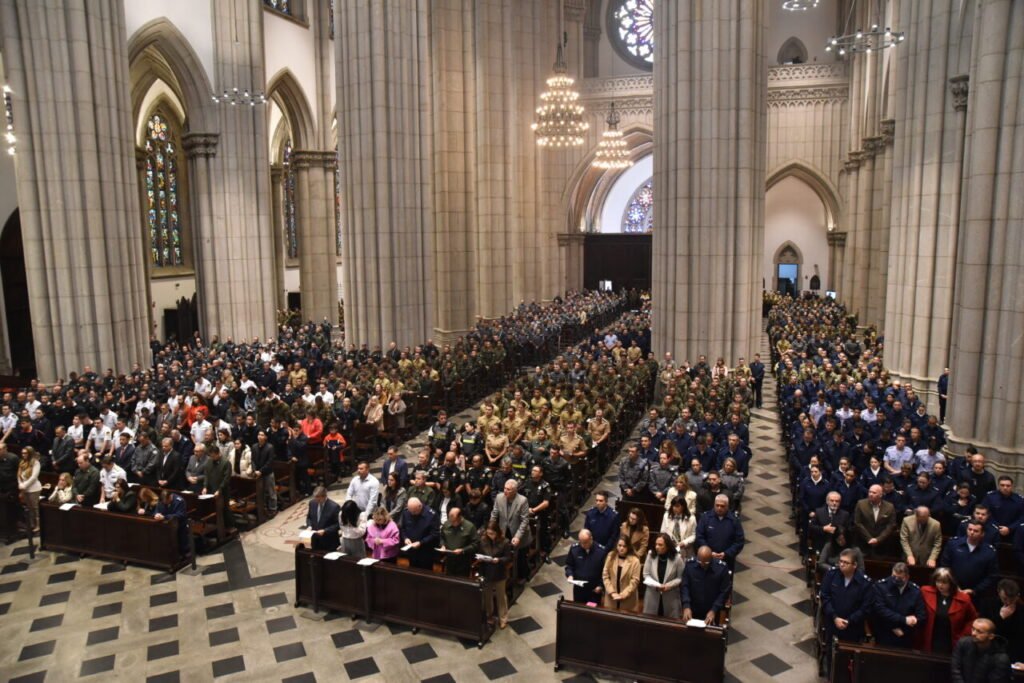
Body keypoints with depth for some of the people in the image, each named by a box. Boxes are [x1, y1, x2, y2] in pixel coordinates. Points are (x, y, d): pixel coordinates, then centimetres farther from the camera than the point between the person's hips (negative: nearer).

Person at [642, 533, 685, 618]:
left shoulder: (676, 558, -11)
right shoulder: (651, 555, -7)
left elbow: (680, 578, -4)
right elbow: (646, 575, -2)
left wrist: (669, 585, -18)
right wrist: (656, 585, -17)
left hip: (670, 599, -1)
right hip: (652, 597, 1)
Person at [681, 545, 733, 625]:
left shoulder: (722, 568, -19)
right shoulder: (690, 564, -15)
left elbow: (725, 591, -12)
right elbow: (684, 587, -9)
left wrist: (714, 610, -18)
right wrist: (686, 606, -21)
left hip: (713, 613, -1)